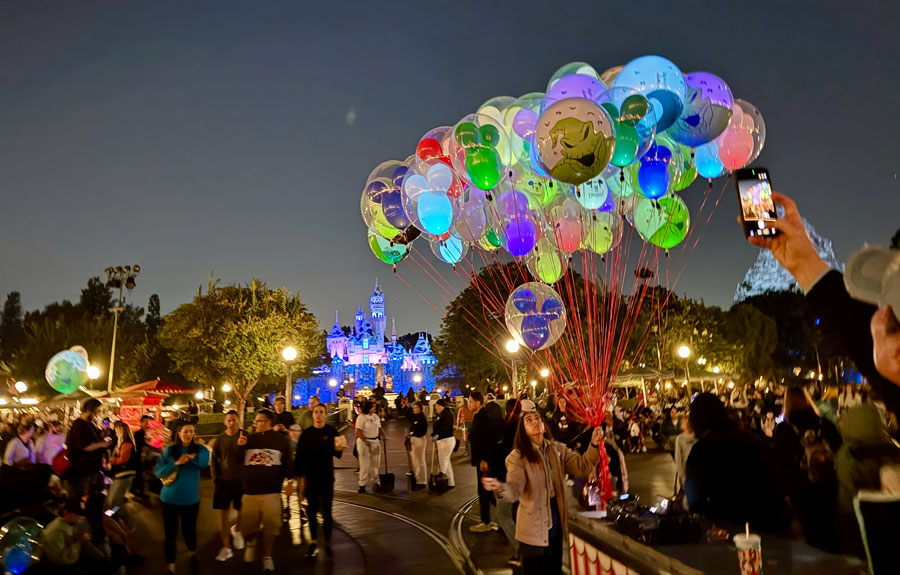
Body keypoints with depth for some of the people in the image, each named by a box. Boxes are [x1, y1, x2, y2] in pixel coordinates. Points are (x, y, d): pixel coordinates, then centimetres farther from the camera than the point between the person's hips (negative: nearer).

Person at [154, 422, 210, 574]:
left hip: (190, 499, 0)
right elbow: (159, 471, -9)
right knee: (170, 533, 5)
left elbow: (204, 461, -24)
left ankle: (193, 551, 42)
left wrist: (192, 457, -41)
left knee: (189, 530, 12)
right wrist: (176, 463, -22)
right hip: (169, 498, 0)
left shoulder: (199, 449, -3)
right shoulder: (169, 450, -2)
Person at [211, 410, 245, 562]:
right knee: (224, 512, 1)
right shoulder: (220, 439, 2)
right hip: (223, 480, 1)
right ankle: (226, 548, 10)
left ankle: (236, 530, 42)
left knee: (242, 511, 10)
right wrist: (215, 478, -1)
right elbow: (214, 459, 7)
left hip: (241, 480, -1)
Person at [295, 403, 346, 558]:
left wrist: (339, 448, -26)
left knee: (326, 511, -4)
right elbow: (300, 455, 3)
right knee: (311, 510, 8)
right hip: (310, 477, 2)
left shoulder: (331, 431, -1)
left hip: (327, 477, -2)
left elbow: (337, 454, -4)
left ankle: (327, 542, 7)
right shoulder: (307, 434, 3)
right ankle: (314, 542, 21)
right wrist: (300, 474, -3)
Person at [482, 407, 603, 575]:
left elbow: (582, 467, -6)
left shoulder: (557, 449, 1)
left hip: (556, 518, 5)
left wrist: (593, 445, -22)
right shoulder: (518, 456, -14)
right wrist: (500, 488, -49)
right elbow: (515, 488, -26)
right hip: (533, 527, -5)